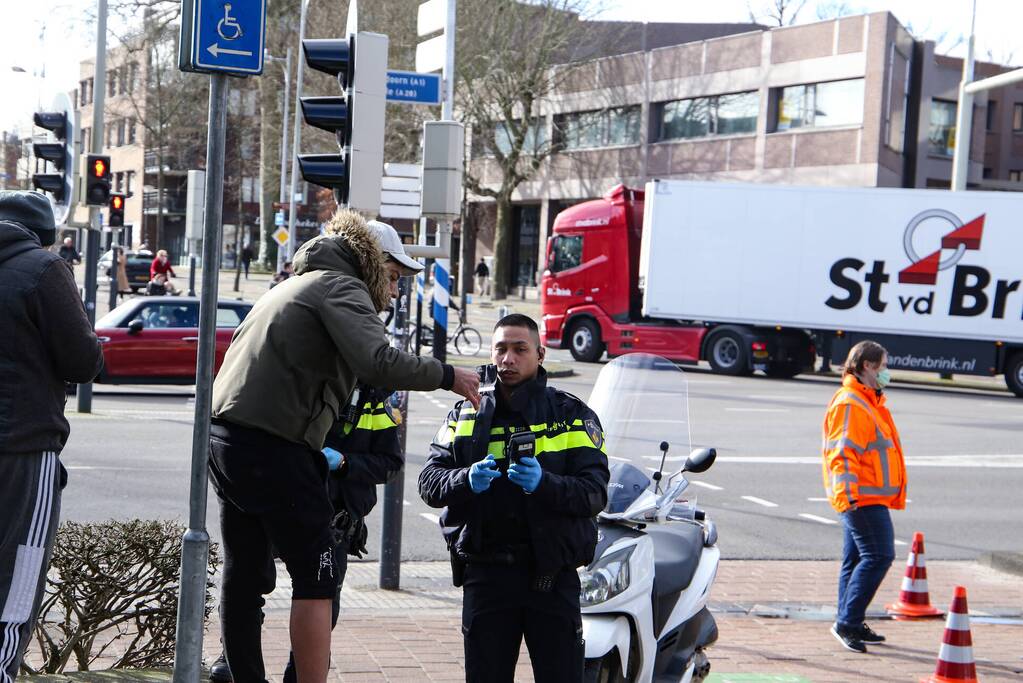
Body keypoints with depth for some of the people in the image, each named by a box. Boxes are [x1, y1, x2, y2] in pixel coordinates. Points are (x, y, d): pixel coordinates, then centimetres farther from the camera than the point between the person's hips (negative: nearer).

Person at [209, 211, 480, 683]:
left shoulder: (297, 285, 27)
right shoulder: (341, 287, -4)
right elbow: (379, 362, -20)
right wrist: (447, 376, -10)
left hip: (224, 433, 10)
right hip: (273, 445, -10)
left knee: (243, 572, 14)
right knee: (316, 578, -5)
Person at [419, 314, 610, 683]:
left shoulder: (571, 415, 5)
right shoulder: (464, 415, 13)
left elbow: (595, 492, -6)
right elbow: (429, 482, 3)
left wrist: (545, 483, -25)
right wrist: (467, 480, -19)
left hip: (551, 573, -2)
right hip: (485, 572, 2)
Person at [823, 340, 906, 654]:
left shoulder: (869, 402, 20)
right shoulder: (849, 405, -14)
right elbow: (843, 453, -21)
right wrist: (847, 493, -28)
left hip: (870, 497, 11)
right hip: (862, 498, -11)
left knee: (856, 559, 13)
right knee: (878, 555, -14)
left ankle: (850, 625, 19)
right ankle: (848, 622, -13)